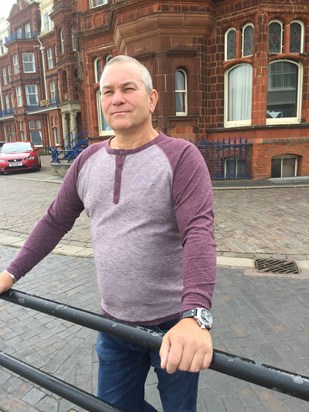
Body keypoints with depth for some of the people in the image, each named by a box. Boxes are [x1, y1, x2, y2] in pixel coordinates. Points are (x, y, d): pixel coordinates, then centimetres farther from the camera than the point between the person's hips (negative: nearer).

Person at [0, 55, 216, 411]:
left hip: (175, 324, -3)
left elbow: (199, 232, -24)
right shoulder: (88, 160, 2)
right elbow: (54, 222, 10)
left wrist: (195, 315, -36)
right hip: (115, 322, 4)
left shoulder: (180, 156, -13)